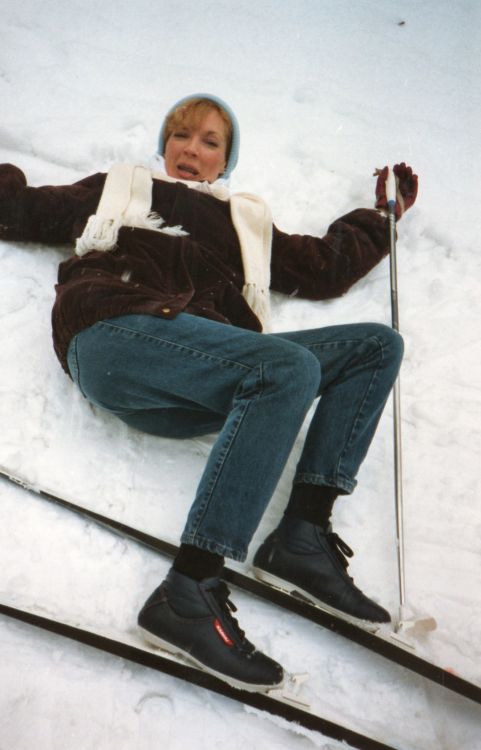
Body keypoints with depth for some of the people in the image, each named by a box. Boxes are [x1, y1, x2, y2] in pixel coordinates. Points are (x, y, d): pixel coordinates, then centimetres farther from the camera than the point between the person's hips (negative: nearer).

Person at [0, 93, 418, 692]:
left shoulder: (247, 221, 37)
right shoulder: (116, 189, 30)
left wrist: (383, 213, 43)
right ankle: (187, 594, -38)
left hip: (204, 386, 5)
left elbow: (325, 269, 36)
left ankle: (302, 536, -21)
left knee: (379, 344, -7)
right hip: (115, 336, -4)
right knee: (290, 366, -32)